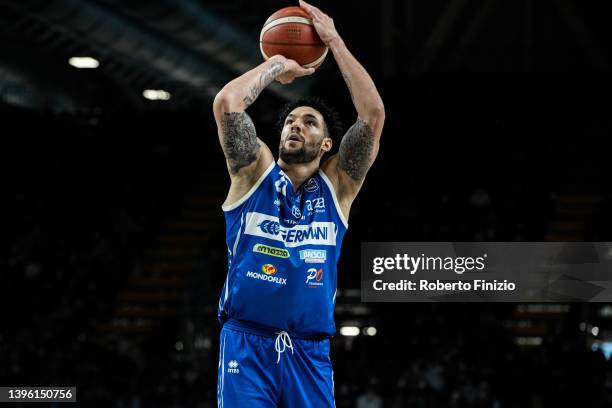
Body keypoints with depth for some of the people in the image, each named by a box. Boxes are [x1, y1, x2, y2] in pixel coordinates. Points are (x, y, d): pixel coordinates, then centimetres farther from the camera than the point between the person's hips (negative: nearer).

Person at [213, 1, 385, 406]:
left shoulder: (337, 184, 11)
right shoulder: (254, 172, 8)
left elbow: (374, 113, 0)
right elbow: (227, 103, -6)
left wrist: (334, 41, 2)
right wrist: (276, 66, 8)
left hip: (309, 353, 2)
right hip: (247, 344, -2)